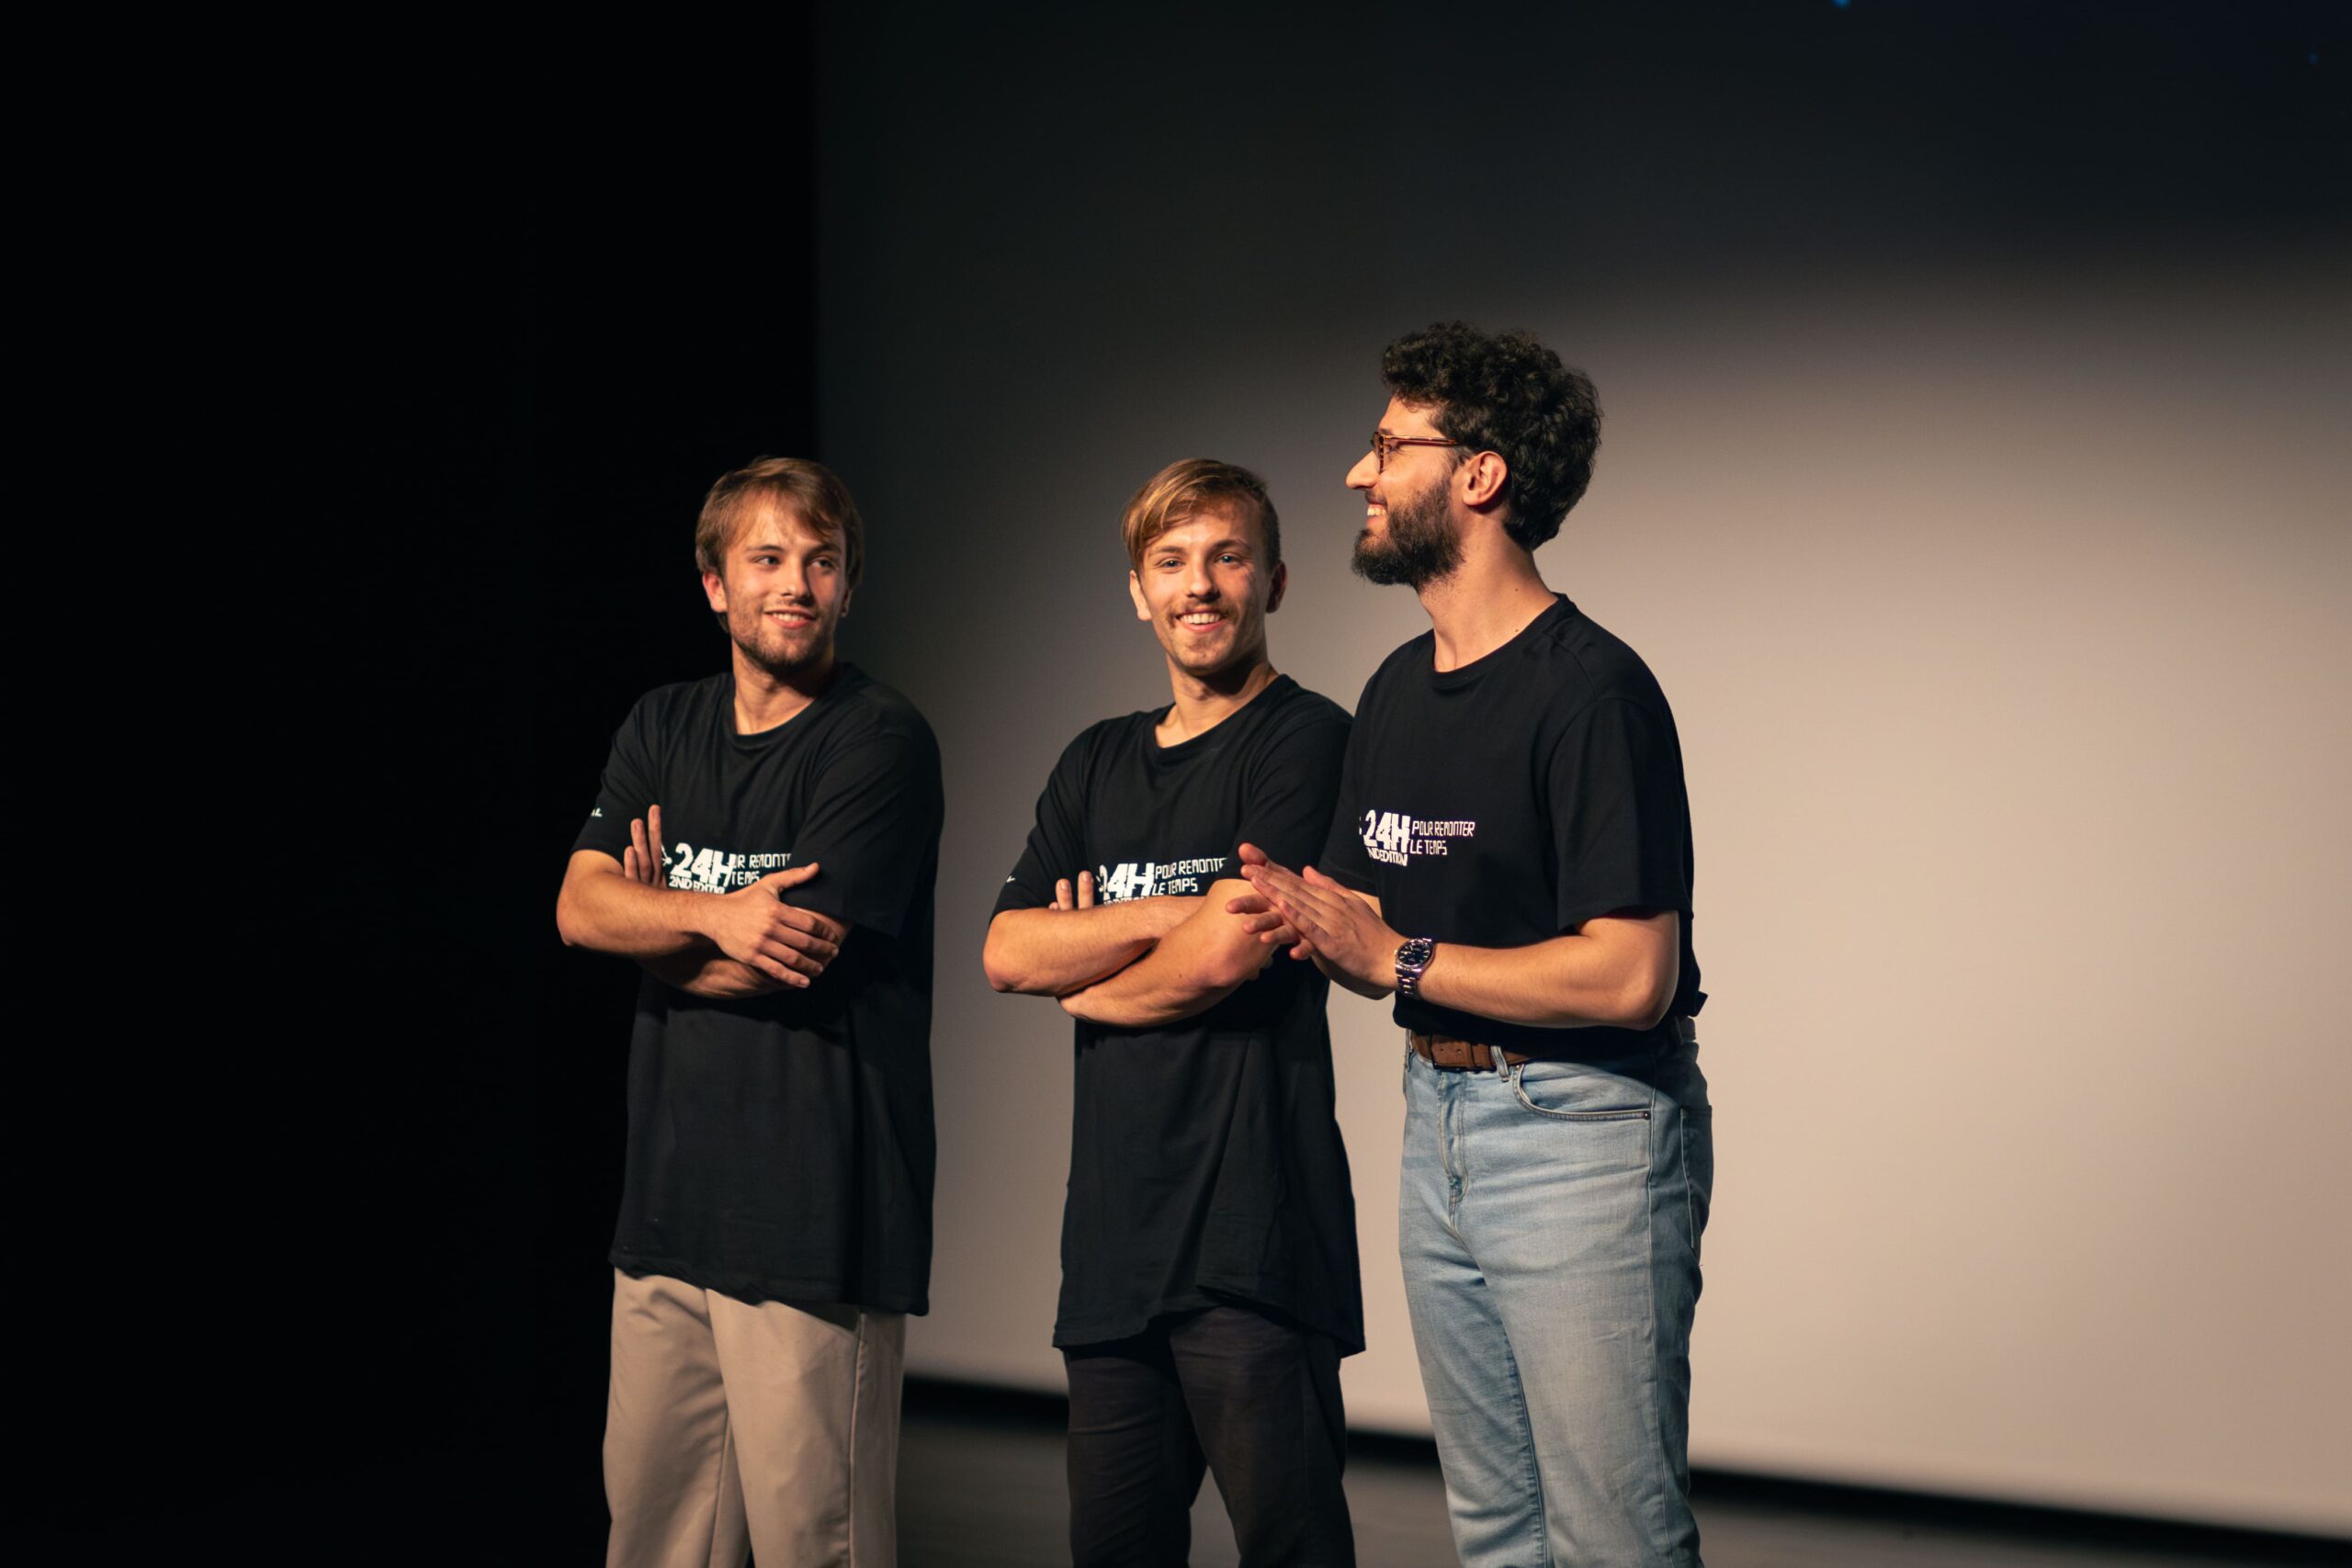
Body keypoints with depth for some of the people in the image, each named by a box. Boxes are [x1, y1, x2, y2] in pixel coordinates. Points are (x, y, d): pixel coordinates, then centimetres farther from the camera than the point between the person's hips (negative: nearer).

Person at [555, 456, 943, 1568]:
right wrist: (715, 914, -16)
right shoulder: (662, 729, 14)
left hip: (808, 1214, -6)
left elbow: (781, 967, -13)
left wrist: (653, 923, 4)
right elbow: (579, 908, 1)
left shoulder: (880, 743, -7)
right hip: (669, 1197, 6)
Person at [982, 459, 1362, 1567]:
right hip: (1112, 1222, 7)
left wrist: (1083, 982, 4)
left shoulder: (1305, 740, -4)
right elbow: (1006, 953, 7)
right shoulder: (1096, 764, 18)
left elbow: (1226, 952, -14)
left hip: (1249, 1231, -7)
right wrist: (1168, 914, -7)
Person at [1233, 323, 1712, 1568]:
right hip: (1439, 1114, 9)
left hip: (1584, 1131, -9)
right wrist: (1305, 916, -8)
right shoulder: (1398, 688, 11)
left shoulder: (1590, 690, -17)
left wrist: (1400, 958, -15)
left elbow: (1630, 977, -22)